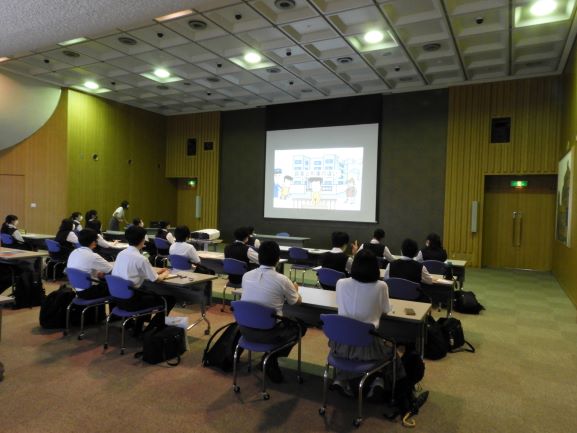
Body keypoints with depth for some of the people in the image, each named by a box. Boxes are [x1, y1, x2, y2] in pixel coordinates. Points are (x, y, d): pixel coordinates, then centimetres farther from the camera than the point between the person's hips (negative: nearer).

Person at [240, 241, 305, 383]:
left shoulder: (247, 275, -2)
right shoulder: (282, 280, -14)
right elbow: (297, 301, 5)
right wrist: (295, 289, 27)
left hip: (246, 329, 5)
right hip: (268, 333, -5)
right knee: (300, 326, 20)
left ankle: (270, 358, 19)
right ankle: (272, 359, 11)